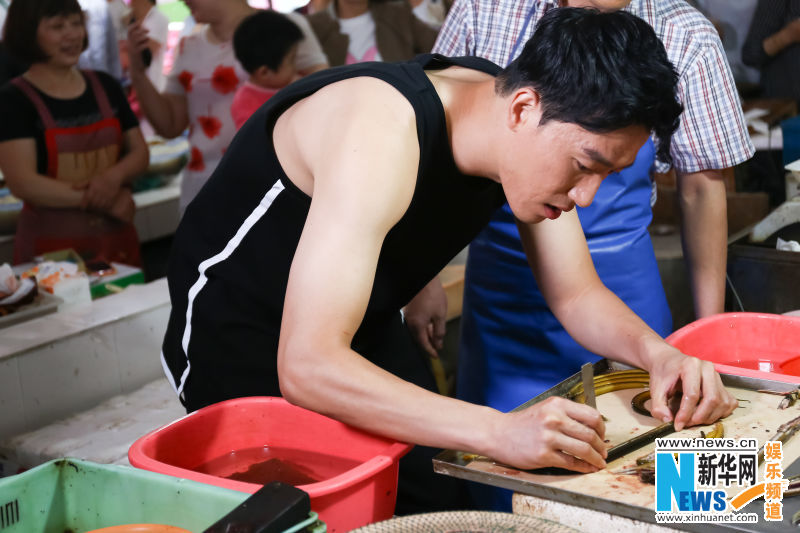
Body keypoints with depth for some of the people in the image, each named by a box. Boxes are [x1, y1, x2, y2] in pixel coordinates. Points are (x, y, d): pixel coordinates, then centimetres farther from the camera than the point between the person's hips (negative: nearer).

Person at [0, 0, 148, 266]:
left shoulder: (105, 86, 9)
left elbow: (139, 152, 11)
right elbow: (22, 183, -14)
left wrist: (115, 176, -11)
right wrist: (101, 201, -17)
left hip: (116, 240, 4)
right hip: (51, 245, -4)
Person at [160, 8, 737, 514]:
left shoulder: (531, 141, -13)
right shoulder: (383, 132, -37)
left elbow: (578, 295, -1)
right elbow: (307, 366, -43)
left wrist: (657, 352, -22)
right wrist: (499, 431, -50)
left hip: (366, 328, 7)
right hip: (239, 337, -7)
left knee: (438, 503, 2)